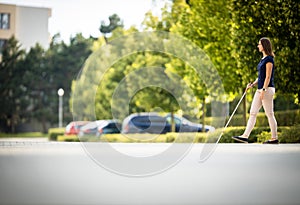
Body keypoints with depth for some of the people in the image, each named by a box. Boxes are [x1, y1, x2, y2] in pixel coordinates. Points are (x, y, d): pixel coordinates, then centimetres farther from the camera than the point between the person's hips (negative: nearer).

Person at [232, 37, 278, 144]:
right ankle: (245, 136, 4)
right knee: (252, 113, 5)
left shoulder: (269, 59, -12)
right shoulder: (263, 59, 16)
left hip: (267, 89, -10)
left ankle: (274, 138, 6)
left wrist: (263, 90, -20)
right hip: (260, 89, 10)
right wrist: (252, 84, 12)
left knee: (270, 114, -2)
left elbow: (268, 77, -17)